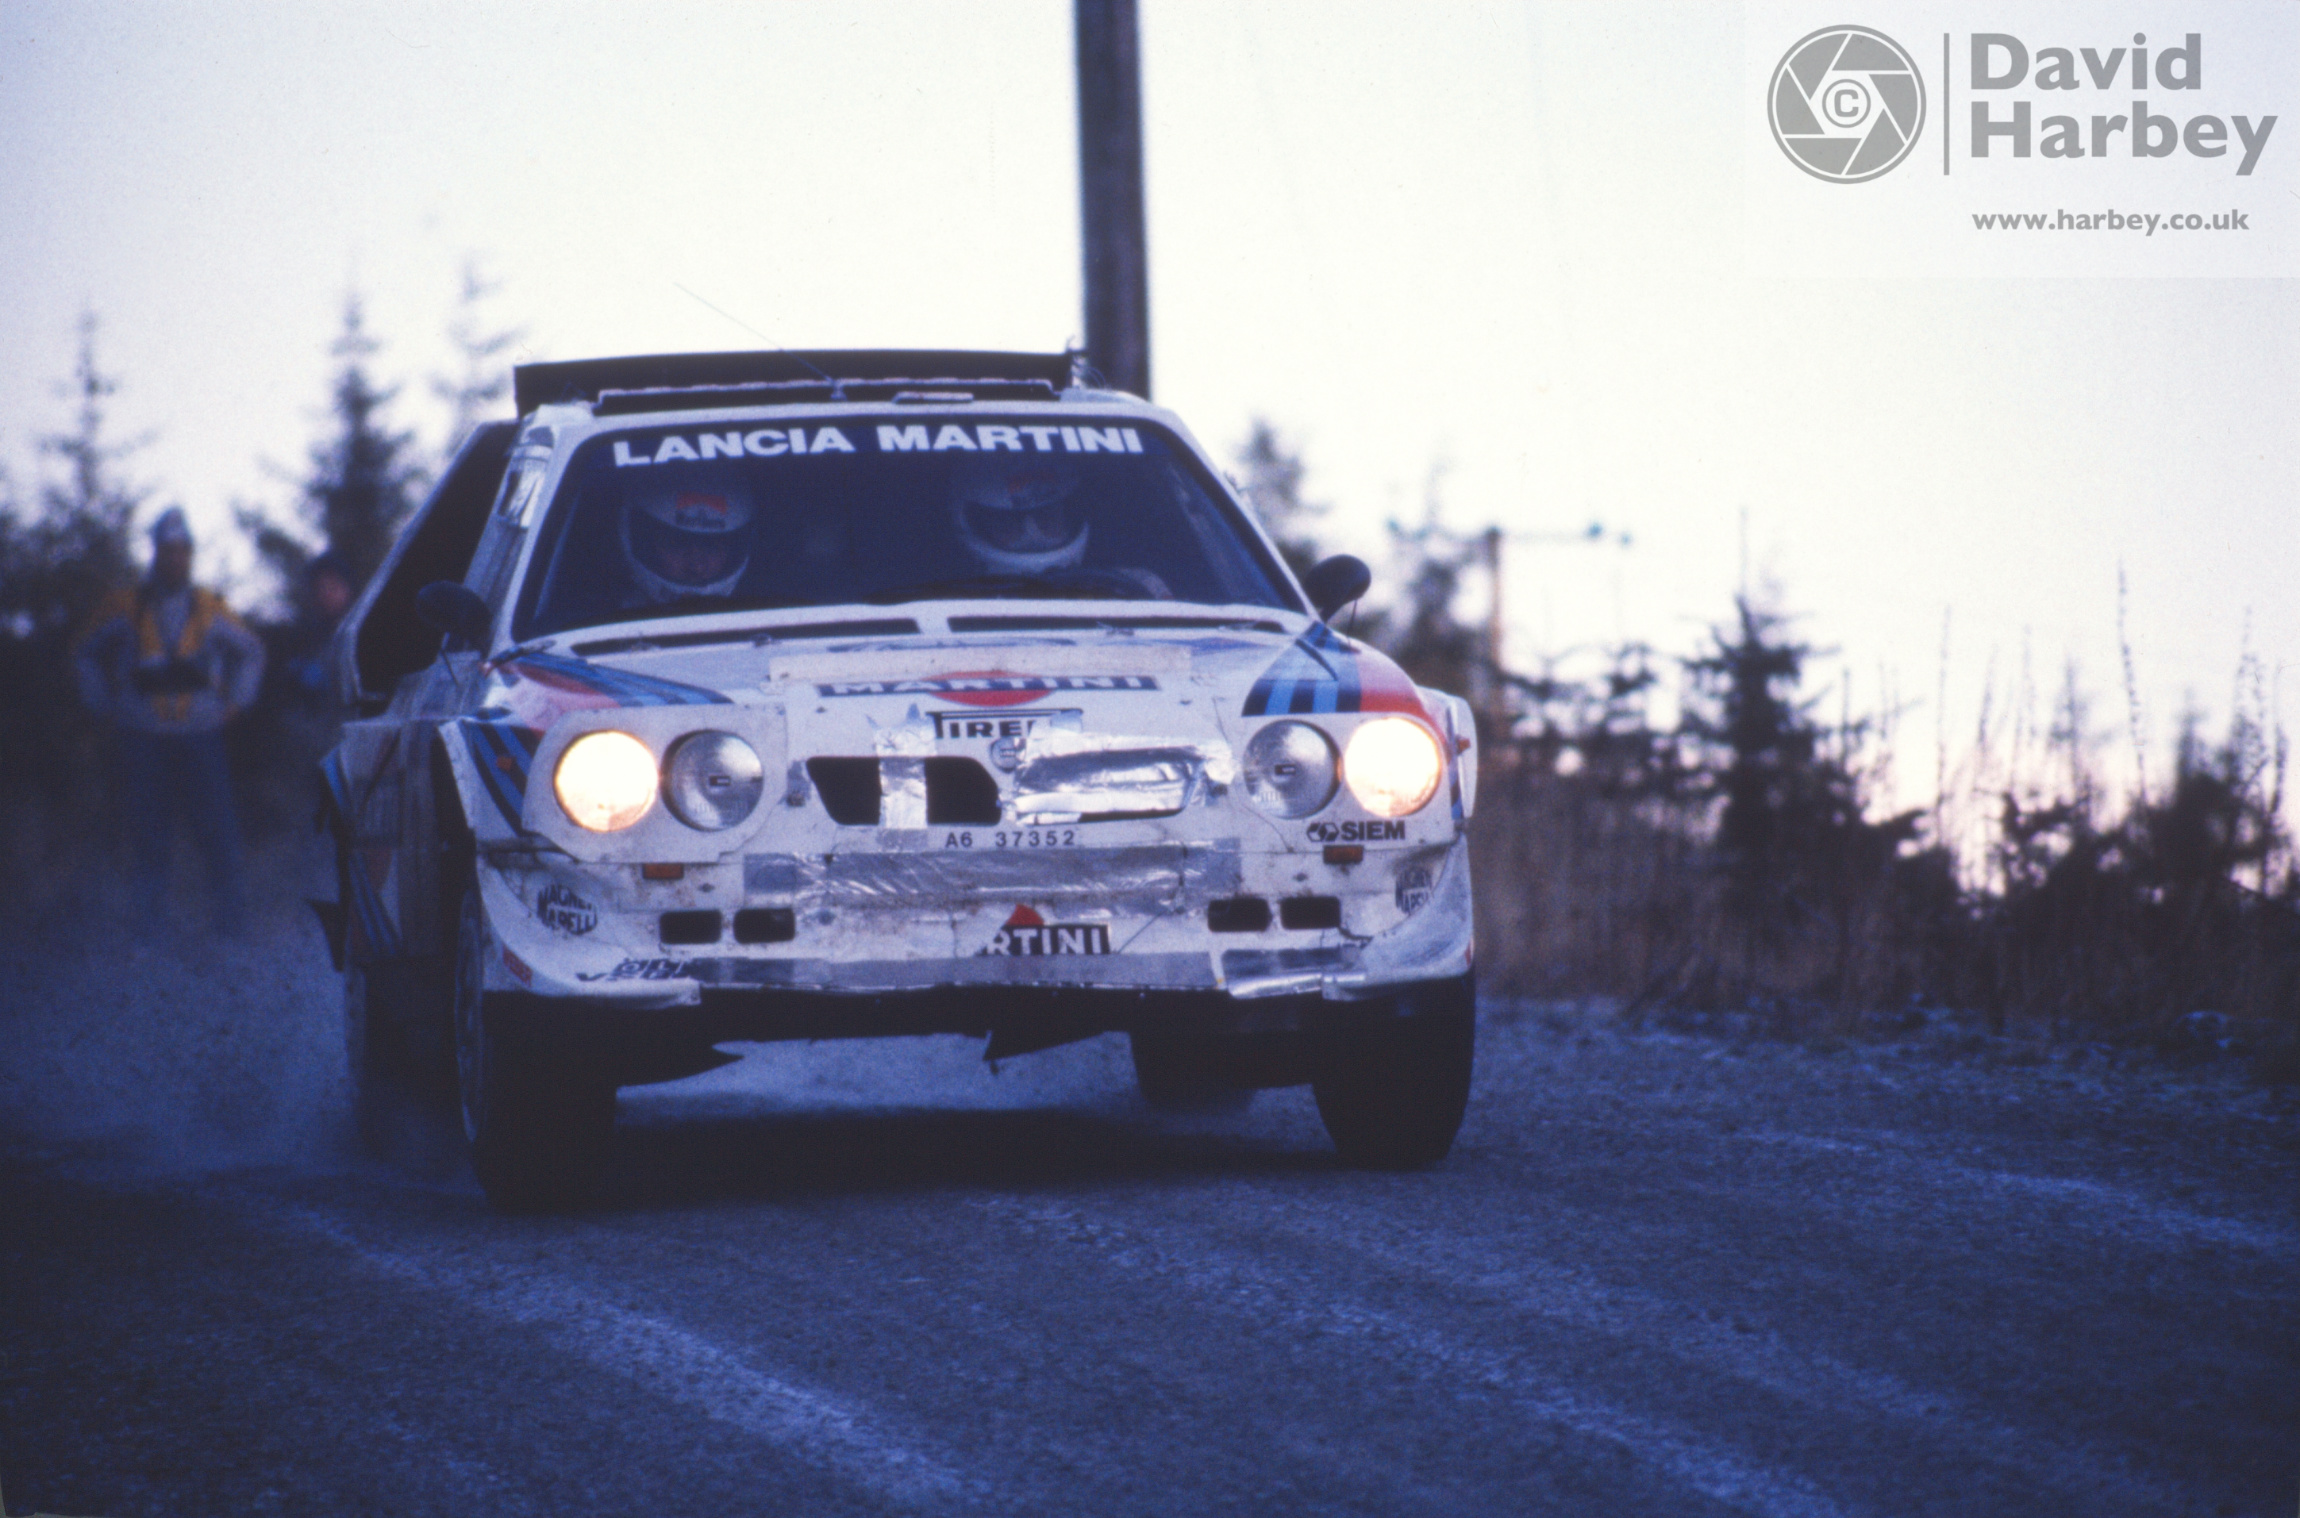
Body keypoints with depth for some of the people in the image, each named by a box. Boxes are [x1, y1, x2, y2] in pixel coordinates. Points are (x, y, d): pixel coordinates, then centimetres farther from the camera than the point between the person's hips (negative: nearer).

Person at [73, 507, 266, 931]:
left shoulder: (210, 610, 6)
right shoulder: (125, 610, 4)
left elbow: (251, 652, 22)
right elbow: (85, 653, 19)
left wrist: (234, 702, 12)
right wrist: (104, 705, 14)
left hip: (200, 735, 0)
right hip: (144, 737, 0)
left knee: (218, 831, -5)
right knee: (150, 834, 3)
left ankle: (230, 921, 3)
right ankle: (150, 922, 11)